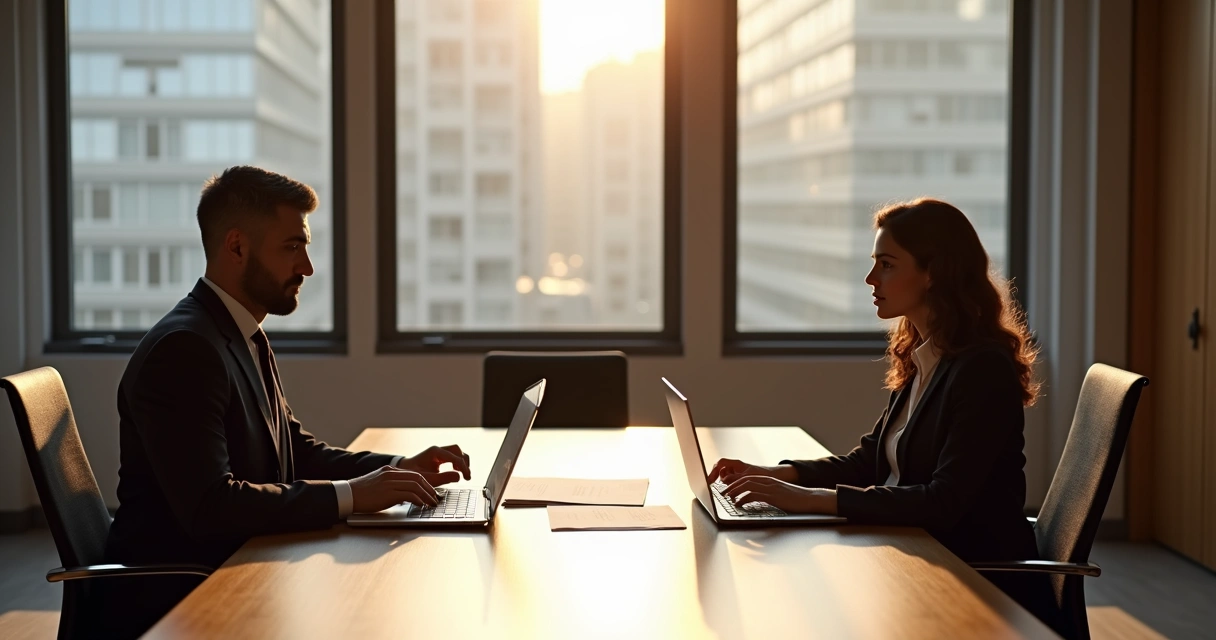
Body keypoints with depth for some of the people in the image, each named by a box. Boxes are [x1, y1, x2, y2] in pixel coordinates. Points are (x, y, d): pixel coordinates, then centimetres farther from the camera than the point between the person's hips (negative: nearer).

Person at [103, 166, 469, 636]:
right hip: (174, 594, -9)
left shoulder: (247, 339, 13)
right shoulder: (183, 349, -18)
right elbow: (209, 507, -27)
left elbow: (297, 451, 18)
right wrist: (349, 495, -26)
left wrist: (401, 470, 3)